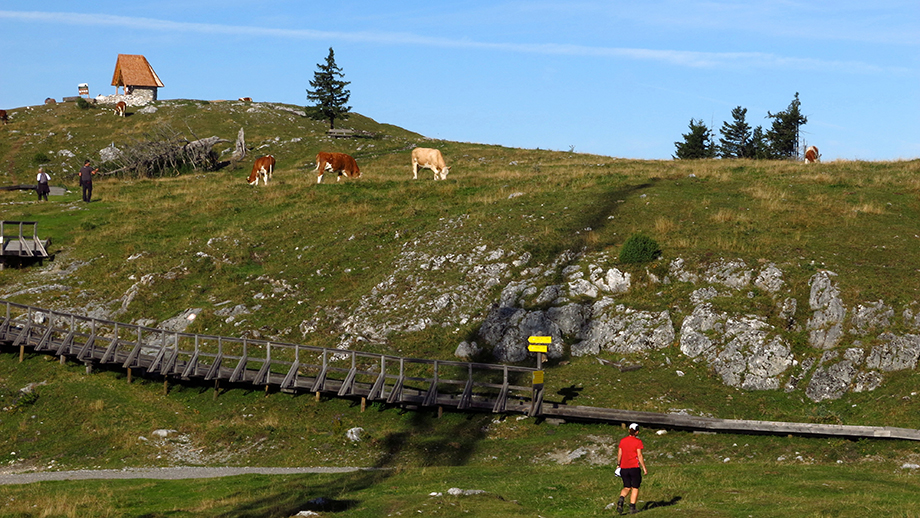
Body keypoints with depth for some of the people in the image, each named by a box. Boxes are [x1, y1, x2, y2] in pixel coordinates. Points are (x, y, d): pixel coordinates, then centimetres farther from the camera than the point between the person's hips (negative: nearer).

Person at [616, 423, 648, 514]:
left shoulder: (622, 441, 5)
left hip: (624, 468, 4)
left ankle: (621, 500, -14)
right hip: (634, 467, -4)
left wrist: (618, 465, 22)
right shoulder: (638, 441, -7)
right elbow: (639, 456, -9)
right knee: (635, 488, 8)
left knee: (627, 487, 14)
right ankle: (632, 508, 4)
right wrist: (644, 468, -4)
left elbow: (619, 454, 9)